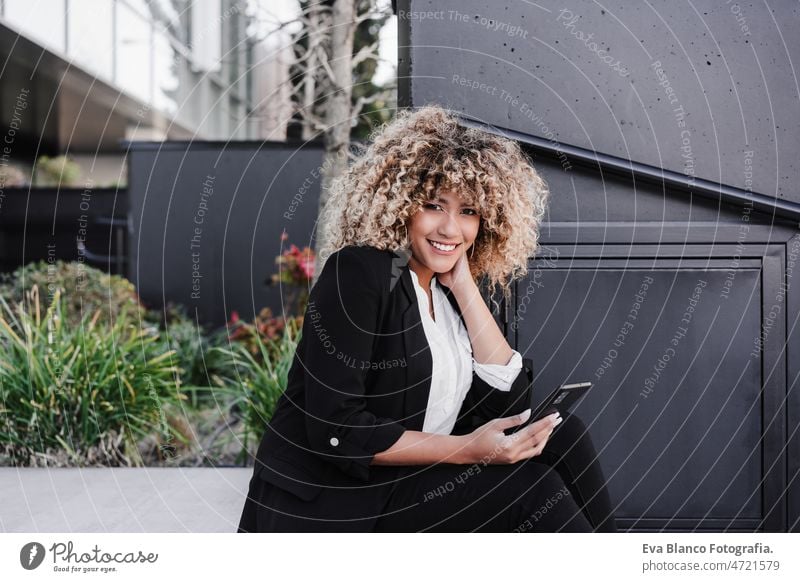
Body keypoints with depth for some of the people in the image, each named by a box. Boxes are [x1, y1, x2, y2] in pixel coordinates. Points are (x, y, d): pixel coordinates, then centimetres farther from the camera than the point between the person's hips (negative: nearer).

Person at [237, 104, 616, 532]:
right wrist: (467, 450, -22)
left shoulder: (445, 290, 9)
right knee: (531, 486, -20)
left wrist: (464, 287, -5)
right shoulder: (358, 273, -13)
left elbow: (511, 403, -2)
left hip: (408, 489, 7)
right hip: (322, 507, -7)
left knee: (564, 436, -6)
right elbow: (334, 431, -20)